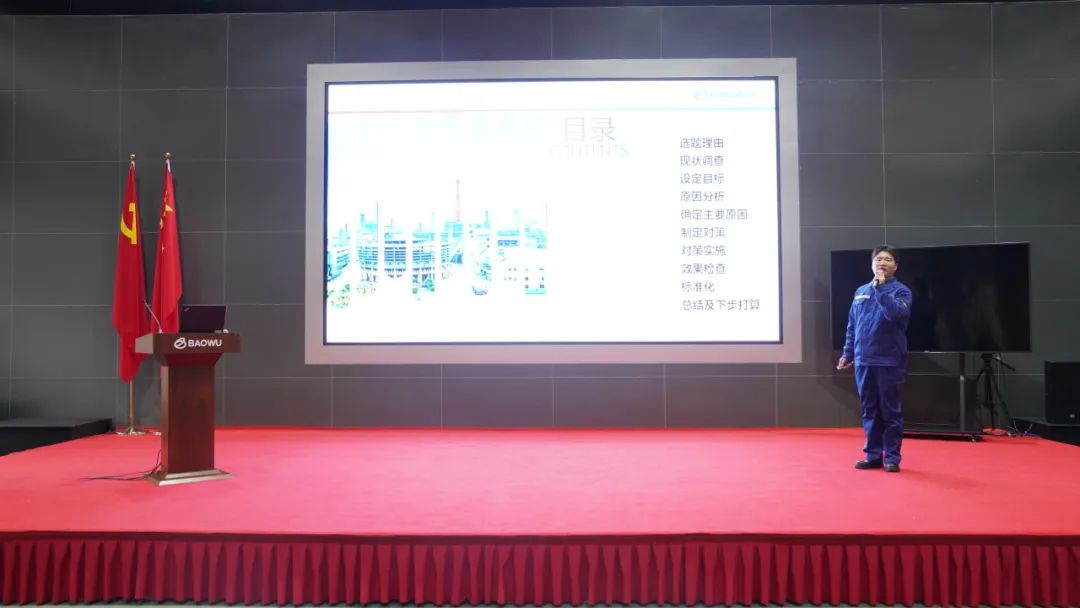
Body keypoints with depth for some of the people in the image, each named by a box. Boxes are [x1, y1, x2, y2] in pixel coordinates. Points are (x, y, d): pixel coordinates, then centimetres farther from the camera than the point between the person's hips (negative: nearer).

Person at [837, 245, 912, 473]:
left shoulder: (901, 290, -1)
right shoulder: (860, 291, 11)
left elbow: (896, 313, -23)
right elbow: (852, 326, 15)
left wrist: (879, 288, -20)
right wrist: (847, 353, 12)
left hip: (889, 362, -4)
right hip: (863, 361, 4)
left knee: (890, 411, 2)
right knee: (869, 411, 9)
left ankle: (892, 457, 10)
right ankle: (873, 455, 17)